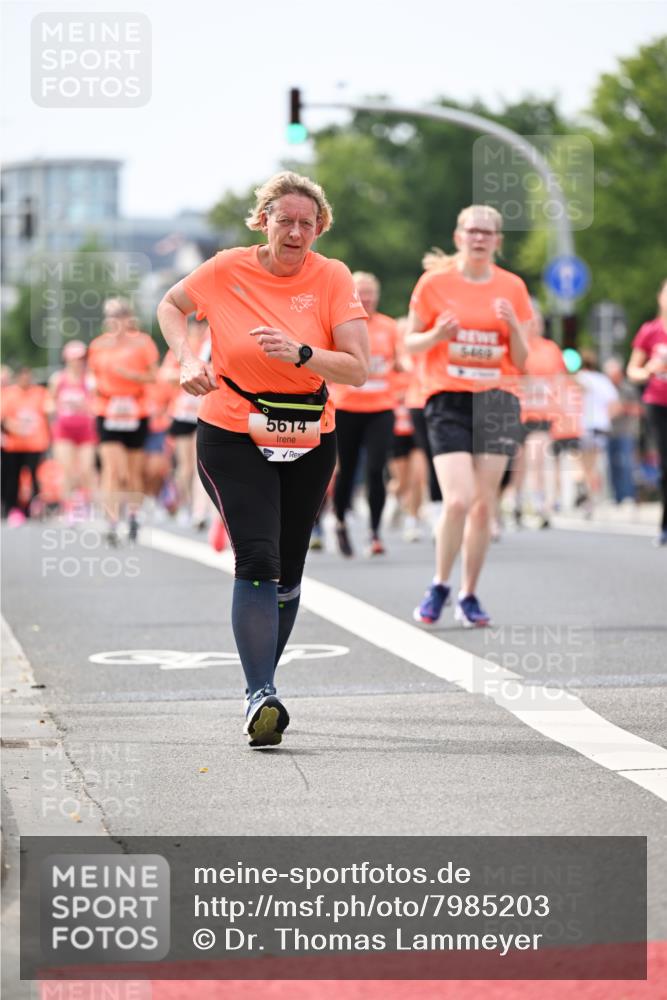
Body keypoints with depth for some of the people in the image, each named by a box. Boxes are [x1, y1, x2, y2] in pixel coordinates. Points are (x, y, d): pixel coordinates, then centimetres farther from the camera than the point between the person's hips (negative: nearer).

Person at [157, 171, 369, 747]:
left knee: (287, 571, 11)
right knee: (257, 560, -18)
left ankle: (262, 684, 31)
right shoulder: (227, 270, -6)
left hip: (309, 443, 2)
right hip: (232, 438, -2)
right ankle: (261, 696, -21)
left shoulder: (332, 277, -6)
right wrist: (187, 358, -3)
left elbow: (358, 369, -12)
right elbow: (171, 305, 14)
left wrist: (299, 353, -28)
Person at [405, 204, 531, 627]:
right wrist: (437, 334, -14)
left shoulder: (513, 288, 6)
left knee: (484, 504, 1)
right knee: (458, 500, -15)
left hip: (497, 401, 2)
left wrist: (514, 326, -11)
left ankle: (469, 596, 14)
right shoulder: (434, 282, 0)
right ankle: (440, 587, 6)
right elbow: (410, 342, 7)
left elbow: (521, 362, 8)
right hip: (449, 401, -2)